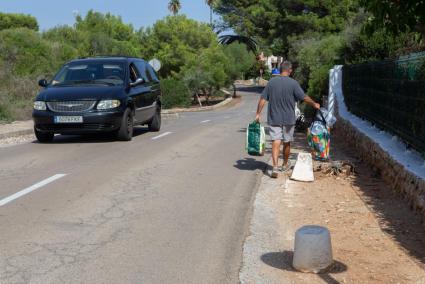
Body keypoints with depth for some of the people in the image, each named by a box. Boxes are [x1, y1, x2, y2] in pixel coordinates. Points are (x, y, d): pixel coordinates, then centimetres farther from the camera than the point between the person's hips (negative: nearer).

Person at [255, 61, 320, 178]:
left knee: (276, 142, -3)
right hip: (288, 119, -1)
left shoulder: (271, 82, -2)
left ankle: (275, 167, -18)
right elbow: (305, 98, -4)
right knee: (287, 142, 15)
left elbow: (263, 99, -3)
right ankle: (285, 165, 32)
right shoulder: (293, 83, -9)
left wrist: (258, 114, 4)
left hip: (274, 118, 1)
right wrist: (314, 104, 13)